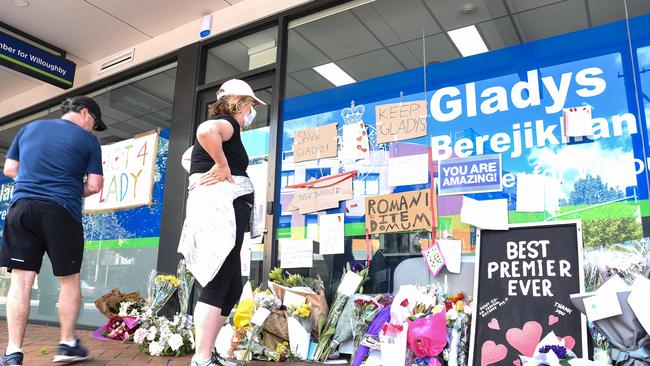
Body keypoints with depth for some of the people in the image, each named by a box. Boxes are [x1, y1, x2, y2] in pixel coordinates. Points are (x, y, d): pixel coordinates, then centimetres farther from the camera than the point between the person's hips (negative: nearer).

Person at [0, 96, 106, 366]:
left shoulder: (29, 128, 17)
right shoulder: (88, 140, 4)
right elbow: (95, 185, -1)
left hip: (22, 207, 4)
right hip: (62, 212, -3)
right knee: (70, 279, 8)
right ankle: (68, 344, 15)